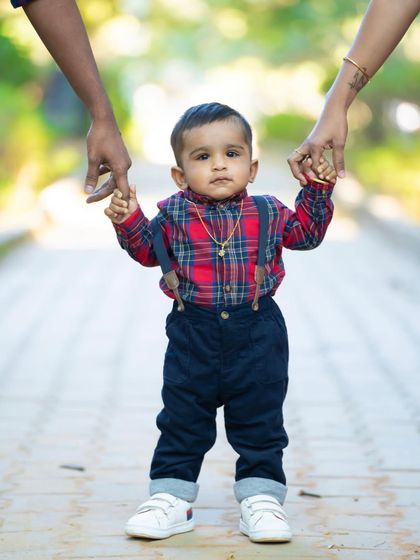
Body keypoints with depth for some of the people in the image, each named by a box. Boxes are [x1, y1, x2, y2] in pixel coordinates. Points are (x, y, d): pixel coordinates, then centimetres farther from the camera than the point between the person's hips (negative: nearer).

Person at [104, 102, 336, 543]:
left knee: (260, 423, 7)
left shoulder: (267, 213, 0)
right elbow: (149, 251, 8)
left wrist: (318, 191, 0)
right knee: (182, 422, 8)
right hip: (193, 337, 0)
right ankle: (170, 497, 19)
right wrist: (129, 221, -8)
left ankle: (261, 498, 19)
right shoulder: (173, 215, -3)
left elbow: (306, 233, 12)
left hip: (257, 336, 0)